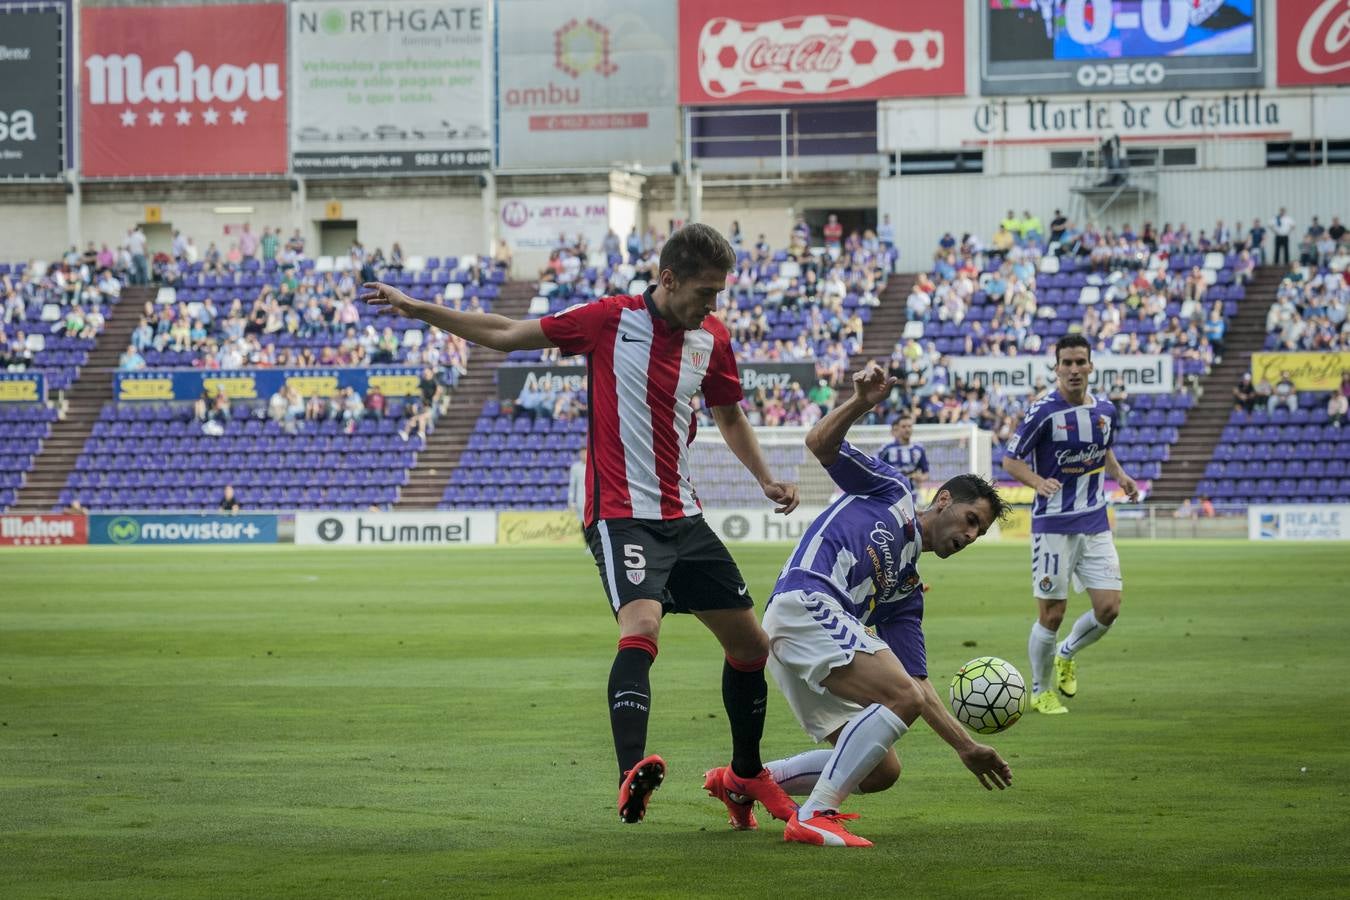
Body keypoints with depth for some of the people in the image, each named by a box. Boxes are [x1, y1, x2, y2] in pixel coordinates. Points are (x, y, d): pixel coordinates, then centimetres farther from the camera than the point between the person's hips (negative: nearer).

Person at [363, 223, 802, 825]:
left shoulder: (712, 338, 5)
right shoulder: (611, 320, -8)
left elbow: (729, 415, 23)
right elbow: (506, 334, 0)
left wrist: (767, 480, 9)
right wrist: (418, 309, -3)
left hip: (684, 517, 6)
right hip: (622, 516, -6)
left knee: (751, 644, 10)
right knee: (641, 627, -30)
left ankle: (746, 773, 30)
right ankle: (631, 774, -41)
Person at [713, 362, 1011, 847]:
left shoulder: (907, 589, 29)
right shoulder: (892, 491, 15)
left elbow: (918, 682, 24)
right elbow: (820, 444, 4)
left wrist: (966, 747, 17)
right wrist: (861, 402, -15)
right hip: (805, 602, -8)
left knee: (881, 770, 2)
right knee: (901, 697, -22)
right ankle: (814, 816, -25)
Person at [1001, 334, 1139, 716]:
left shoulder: (1105, 409, 5)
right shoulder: (1044, 411, -12)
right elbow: (1010, 459, -8)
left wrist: (1120, 476, 4)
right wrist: (1038, 482, -26)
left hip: (1096, 524, 5)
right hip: (1053, 525, -5)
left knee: (1108, 608, -2)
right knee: (1052, 614, -2)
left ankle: (1066, 654, 27)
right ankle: (1040, 692, 17)